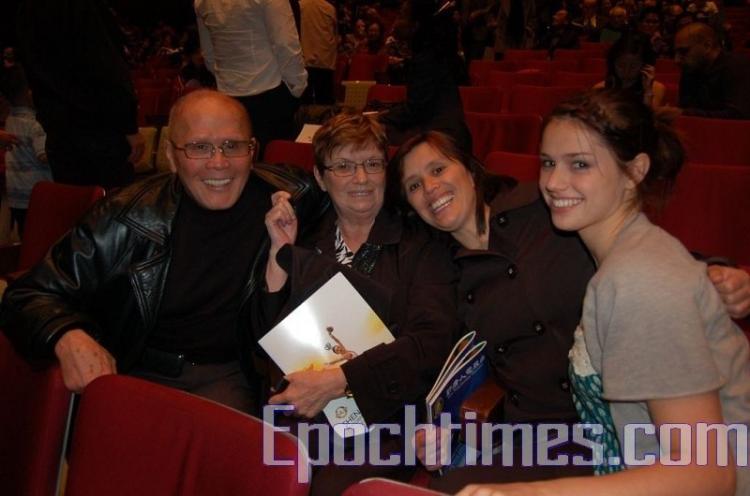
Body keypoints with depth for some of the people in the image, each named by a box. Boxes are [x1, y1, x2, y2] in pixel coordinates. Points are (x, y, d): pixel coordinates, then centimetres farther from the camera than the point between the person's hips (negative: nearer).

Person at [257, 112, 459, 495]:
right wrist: (280, 252, 1)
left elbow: (431, 344, -7)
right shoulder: (303, 244, 17)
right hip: (298, 414, 3)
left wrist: (337, 380, -15)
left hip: (383, 420, -2)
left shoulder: (420, 247, 7)